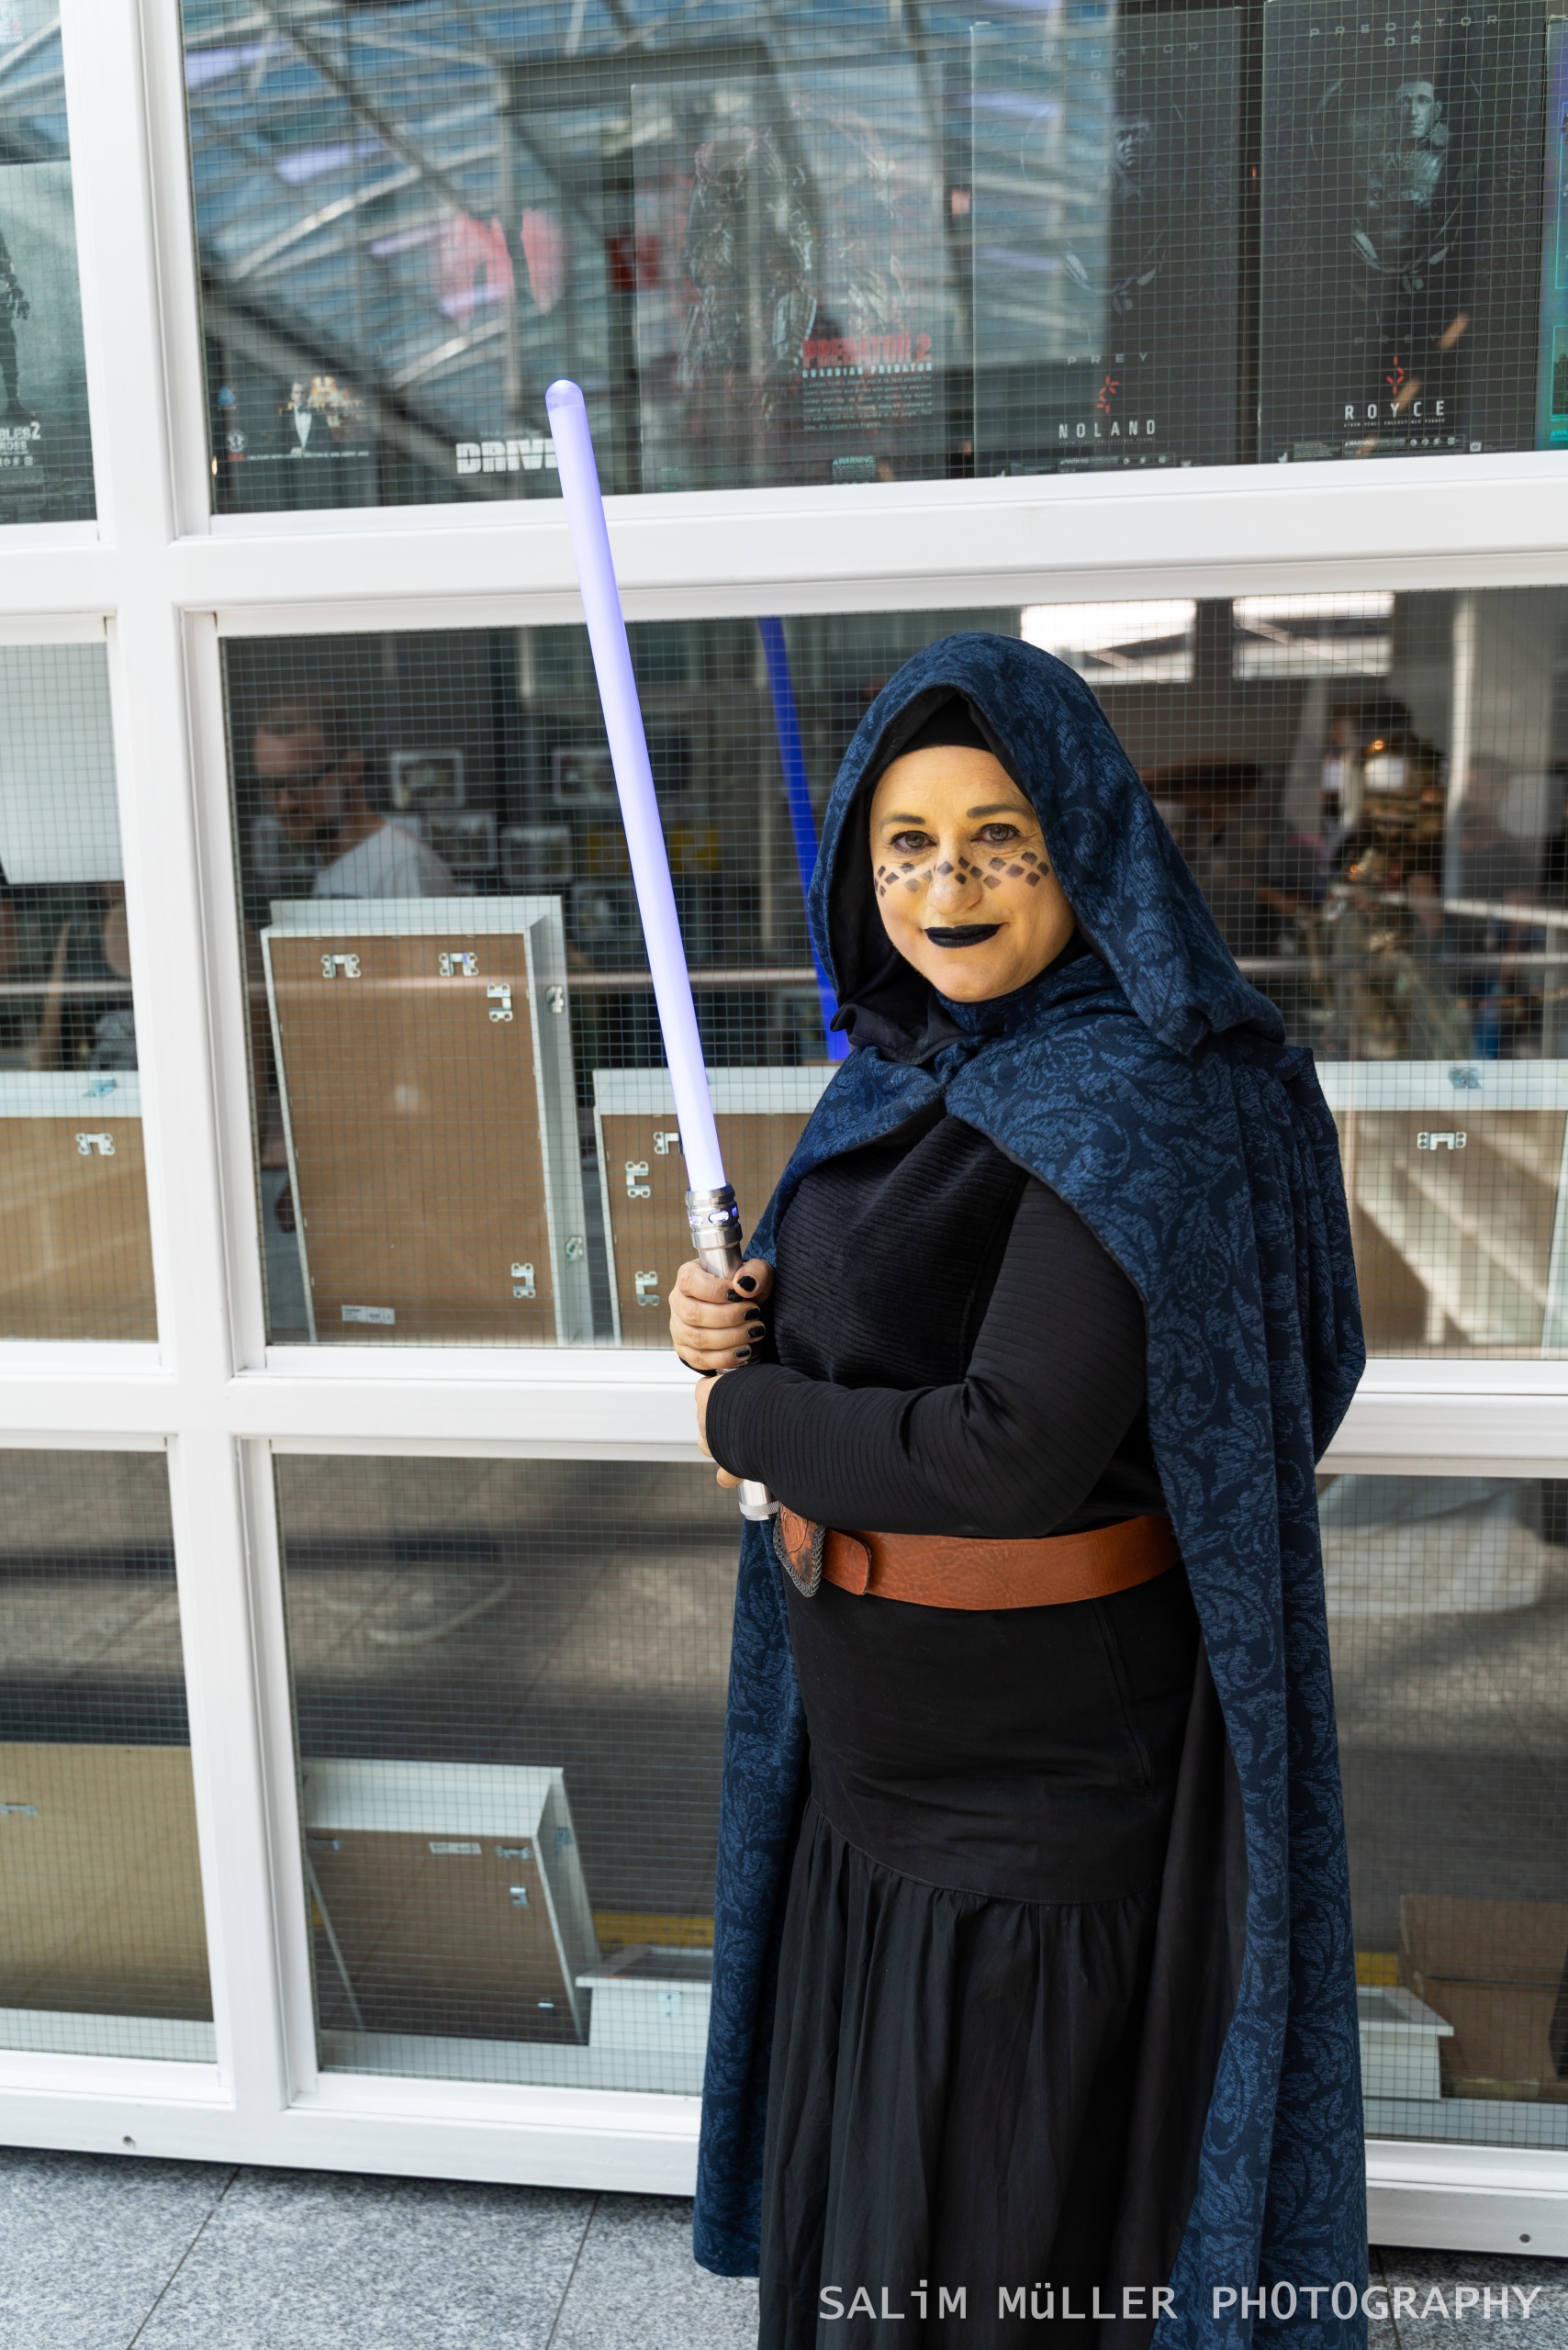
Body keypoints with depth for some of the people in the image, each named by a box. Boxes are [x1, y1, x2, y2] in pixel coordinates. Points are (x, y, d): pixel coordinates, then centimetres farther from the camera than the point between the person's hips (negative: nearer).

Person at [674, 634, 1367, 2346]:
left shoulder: (1131, 1102, -22)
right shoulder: (901, 1068, 4)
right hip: (871, 1725, 8)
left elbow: (1014, 1447, -29)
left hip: (1038, 1739, -8)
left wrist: (751, 1418, -14)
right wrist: (743, 1321, -7)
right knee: (858, 2128, 25)